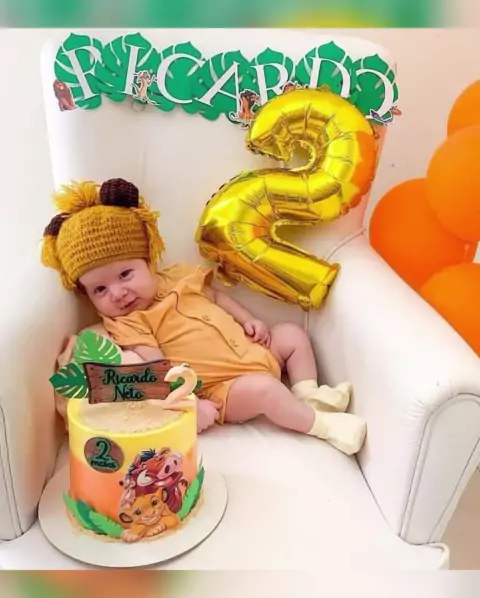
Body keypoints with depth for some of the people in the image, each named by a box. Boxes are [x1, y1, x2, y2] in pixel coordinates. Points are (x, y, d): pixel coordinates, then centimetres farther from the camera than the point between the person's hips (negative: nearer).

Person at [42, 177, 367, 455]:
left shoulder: (178, 276, 5)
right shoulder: (127, 325, -12)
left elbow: (217, 296, 17)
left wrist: (250, 321, 6)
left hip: (254, 352, 8)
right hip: (224, 388, -8)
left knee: (293, 334, 11)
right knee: (262, 388, -31)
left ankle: (309, 396, 13)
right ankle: (323, 424, -11)